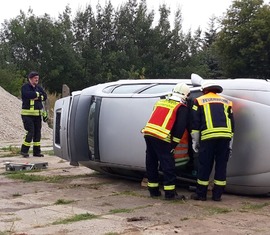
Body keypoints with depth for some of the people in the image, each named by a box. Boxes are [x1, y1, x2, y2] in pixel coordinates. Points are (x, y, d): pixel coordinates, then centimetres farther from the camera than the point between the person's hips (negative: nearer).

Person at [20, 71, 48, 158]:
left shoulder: (38, 87, 13)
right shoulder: (25, 87, -5)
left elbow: (45, 96, 2)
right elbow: (28, 94, -24)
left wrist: (37, 97, -15)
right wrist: (38, 94, -10)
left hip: (38, 114, 6)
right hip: (27, 114, -6)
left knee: (37, 133, 8)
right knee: (30, 132, -14)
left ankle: (37, 151, 15)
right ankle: (24, 151, -5)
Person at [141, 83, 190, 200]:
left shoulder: (160, 102, 22)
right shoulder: (182, 108, 3)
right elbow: (180, 128, -5)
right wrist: (174, 144, -1)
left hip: (148, 133, 7)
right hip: (161, 138, -7)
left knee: (151, 163, 15)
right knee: (168, 165, 0)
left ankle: (153, 190, 22)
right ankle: (170, 193, 0)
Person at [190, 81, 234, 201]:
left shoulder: (199, 101, 14)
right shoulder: (226, 102, 23)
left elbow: (195, 123, 7)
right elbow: (231, 124, 21)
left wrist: (195, 141, 11)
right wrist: (230, 144, 23)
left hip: (208, 136, -3)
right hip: (225, 136, 3)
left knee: (205, 165, 5)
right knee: (221, 165, 9)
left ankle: (201, 194, 11)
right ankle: (217, 194, 13)